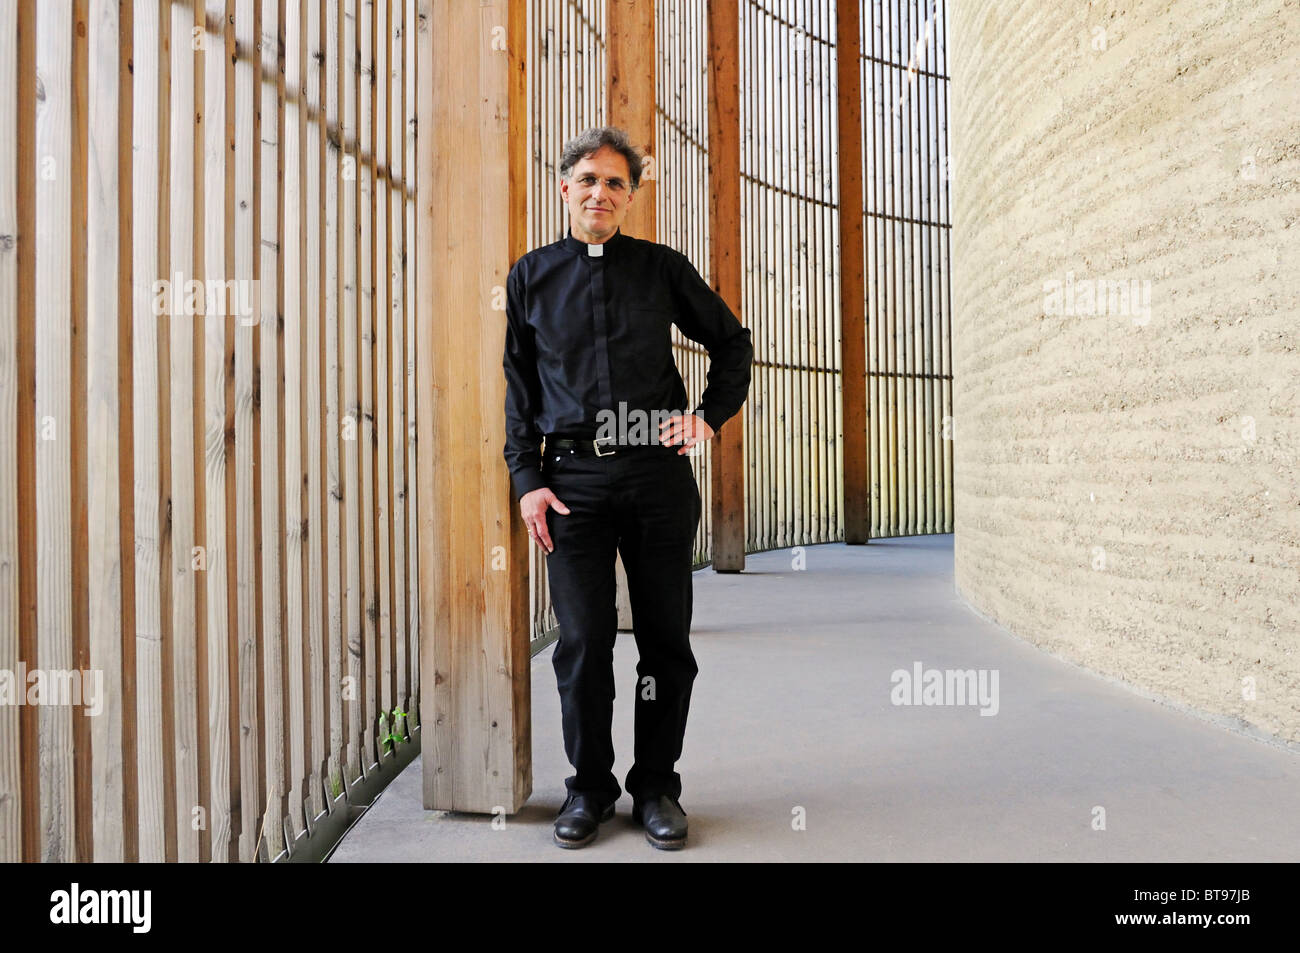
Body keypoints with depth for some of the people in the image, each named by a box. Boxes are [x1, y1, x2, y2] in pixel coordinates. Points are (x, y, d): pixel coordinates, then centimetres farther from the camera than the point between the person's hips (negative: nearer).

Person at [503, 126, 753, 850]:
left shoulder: (663, 268, 9)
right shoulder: (532, 276, 12)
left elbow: (733, 342, 18)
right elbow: (520, 386, 11)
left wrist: (710, 415, 3)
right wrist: (527, 478, 2)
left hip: (657, 471, 0)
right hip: (573, 476, 0)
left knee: (666, 640, 5)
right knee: (583, 642, 2)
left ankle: (657, 787, 20)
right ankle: (590, 788, 19)